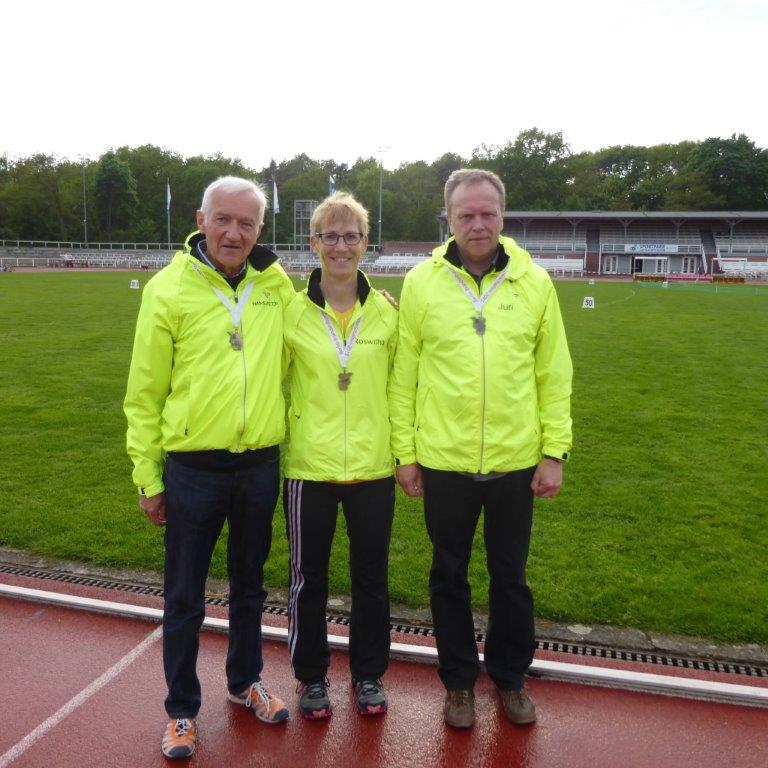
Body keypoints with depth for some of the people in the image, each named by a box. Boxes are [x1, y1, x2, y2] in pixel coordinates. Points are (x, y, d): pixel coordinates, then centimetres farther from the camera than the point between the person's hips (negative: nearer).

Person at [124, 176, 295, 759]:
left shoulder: (277, 285, 1)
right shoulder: (169, 288, -7)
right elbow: (145, 392, -4)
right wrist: (147, 477, -3)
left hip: (261, 464, 3)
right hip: (192, 466, -3)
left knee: (250, 585, 20)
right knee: (185, 598, 11)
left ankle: (246, 681, 42)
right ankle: (182, 708, 32)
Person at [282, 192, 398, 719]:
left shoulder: (388, 312, 0)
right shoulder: (292, 312, -4)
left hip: (373, 467, 1)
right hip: (308, 467, -1)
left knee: (371, 577, 14)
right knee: (309, 578, 13)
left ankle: (369, 674, 37)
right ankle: (312, 676, 35)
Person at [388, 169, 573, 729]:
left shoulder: (534, 282, -1)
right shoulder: (421, 283, -3)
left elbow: (554, 374, 2)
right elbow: (403, 375, -1)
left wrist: (555, 451, -2)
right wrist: (405, 452, -2)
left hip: (515, 461, 1)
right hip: (443, 461, 0)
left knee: (510, 577, 17)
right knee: (450, 576, 15)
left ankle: (511, 677, 40)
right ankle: (459, 681, 36)